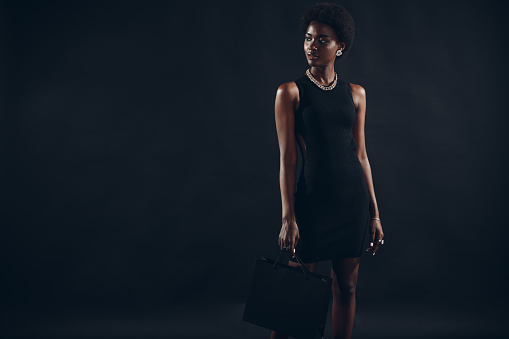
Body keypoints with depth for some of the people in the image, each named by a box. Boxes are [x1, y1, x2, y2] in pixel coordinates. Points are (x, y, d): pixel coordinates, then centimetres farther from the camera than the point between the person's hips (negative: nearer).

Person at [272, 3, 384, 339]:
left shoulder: (355, 94, 8)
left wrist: (374, 213, 7)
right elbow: (288, 158, -6)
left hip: (353, 198, 4)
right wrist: (288, 217, -11)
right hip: (313, 198, -3)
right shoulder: (290, 92, -2)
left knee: (347, 287, 11)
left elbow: (361, 154, 9)